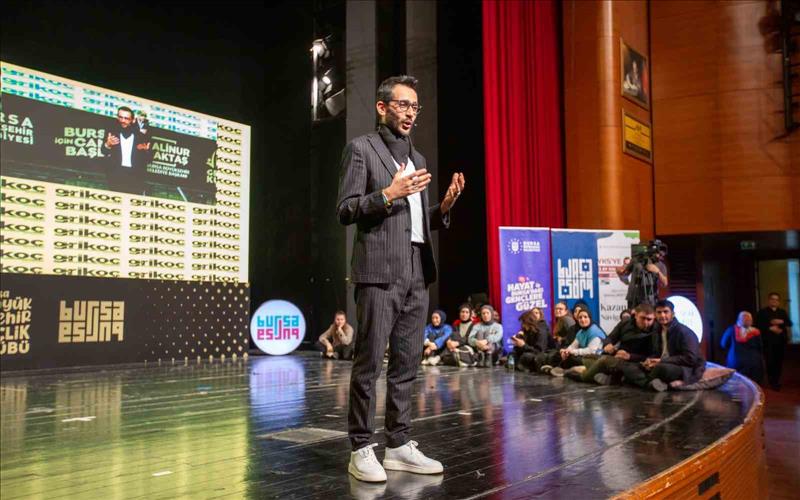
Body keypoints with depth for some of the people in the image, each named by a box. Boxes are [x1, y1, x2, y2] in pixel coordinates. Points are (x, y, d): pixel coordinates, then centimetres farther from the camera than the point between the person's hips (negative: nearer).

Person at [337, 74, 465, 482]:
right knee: (369, 363, -4)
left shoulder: (417, 158, 22)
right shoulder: (361, 148, 1)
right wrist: (388, 193, -18)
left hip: (417, 273, 7)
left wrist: (445, 205, 3)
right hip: (379, 272, -7)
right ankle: (361, 450, 5)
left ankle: (398, 445, 16)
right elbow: (345, 210, -6)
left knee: (406, 364, 8)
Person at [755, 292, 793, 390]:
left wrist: (781, 321, -12)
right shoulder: (762, 312, 3)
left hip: (781, 341, 4)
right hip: (768, 341, -4)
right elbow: (758, 325, -6)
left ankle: (776, 381, 14)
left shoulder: (782, 312, 16)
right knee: (770, 362, -7)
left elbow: (789, 323, 5)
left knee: (779, 361, 2)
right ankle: (773, 382, 1)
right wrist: (770, 328, -15)